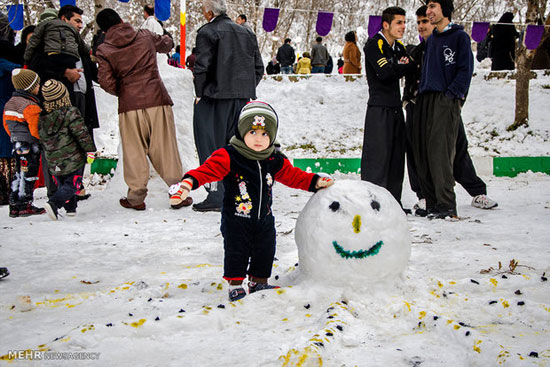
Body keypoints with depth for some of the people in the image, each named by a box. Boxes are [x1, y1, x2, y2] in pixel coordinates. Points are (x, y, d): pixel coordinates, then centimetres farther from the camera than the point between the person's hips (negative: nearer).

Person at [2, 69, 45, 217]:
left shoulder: (10, 103, 9)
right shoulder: (31, 106, -20)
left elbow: (6, 124, 16)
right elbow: (36, 130, -23)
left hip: (17, 144, 9)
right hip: (30, 146, -9)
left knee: (20, 175, 15)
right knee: (28, 175, 0)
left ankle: (15, 205, 18)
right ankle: (25, 205, 4)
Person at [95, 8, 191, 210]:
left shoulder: (104, 50, -1)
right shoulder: (145, 36, 5)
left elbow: (106, 82, -6)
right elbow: (166, 44, 25)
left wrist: (121, 92, 13)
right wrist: (168, 42, 48)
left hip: (129, 105, -1)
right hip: (158, 101, 1)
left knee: (134, 151, 9)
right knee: (166, 148, 6)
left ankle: (136, 197, 12)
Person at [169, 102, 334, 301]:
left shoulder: (275, 161, 1)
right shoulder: (229, 157, -16)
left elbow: (291, 175, 14)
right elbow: (209, 169, -26)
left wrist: (314, 181, 9)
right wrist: (189, 182, -43)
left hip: (264, 219, 5)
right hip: (236, 220, -5)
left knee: (265, 253, 13)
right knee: (236, 254, 2)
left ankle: (258, 283, 32)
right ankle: (235, 286, 20)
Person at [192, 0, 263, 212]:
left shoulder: (207, 32, -7)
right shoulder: (246, 33, 13)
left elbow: (202, 67, -14)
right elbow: (259, 68, 14)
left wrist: (200, 93, -2)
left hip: (215, 99, -6)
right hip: (243, 99, 6)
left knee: (212, 147, -1)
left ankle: (216, 196, -3)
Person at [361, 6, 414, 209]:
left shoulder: (399, 47, 17)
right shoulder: (374, 44, -8)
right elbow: (385, 73, -19)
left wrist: (404, 65, -8)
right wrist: (409, 66, -7)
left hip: (395, 107, 8)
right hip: (379, 108, -8)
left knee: (397, 156, 8)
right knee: (377, 155, -11)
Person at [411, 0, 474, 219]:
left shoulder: (459, 36, 0)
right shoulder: (431, 40, 22)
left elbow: (466, 70, -7)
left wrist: (451, 94, -12)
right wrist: (422, 91, 13)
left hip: (446, 101, -7)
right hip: (425, 100, 8)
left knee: (440, 152, -15)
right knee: (421, 152, 3)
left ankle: (446, 205, -12)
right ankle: (431, 203, 9)